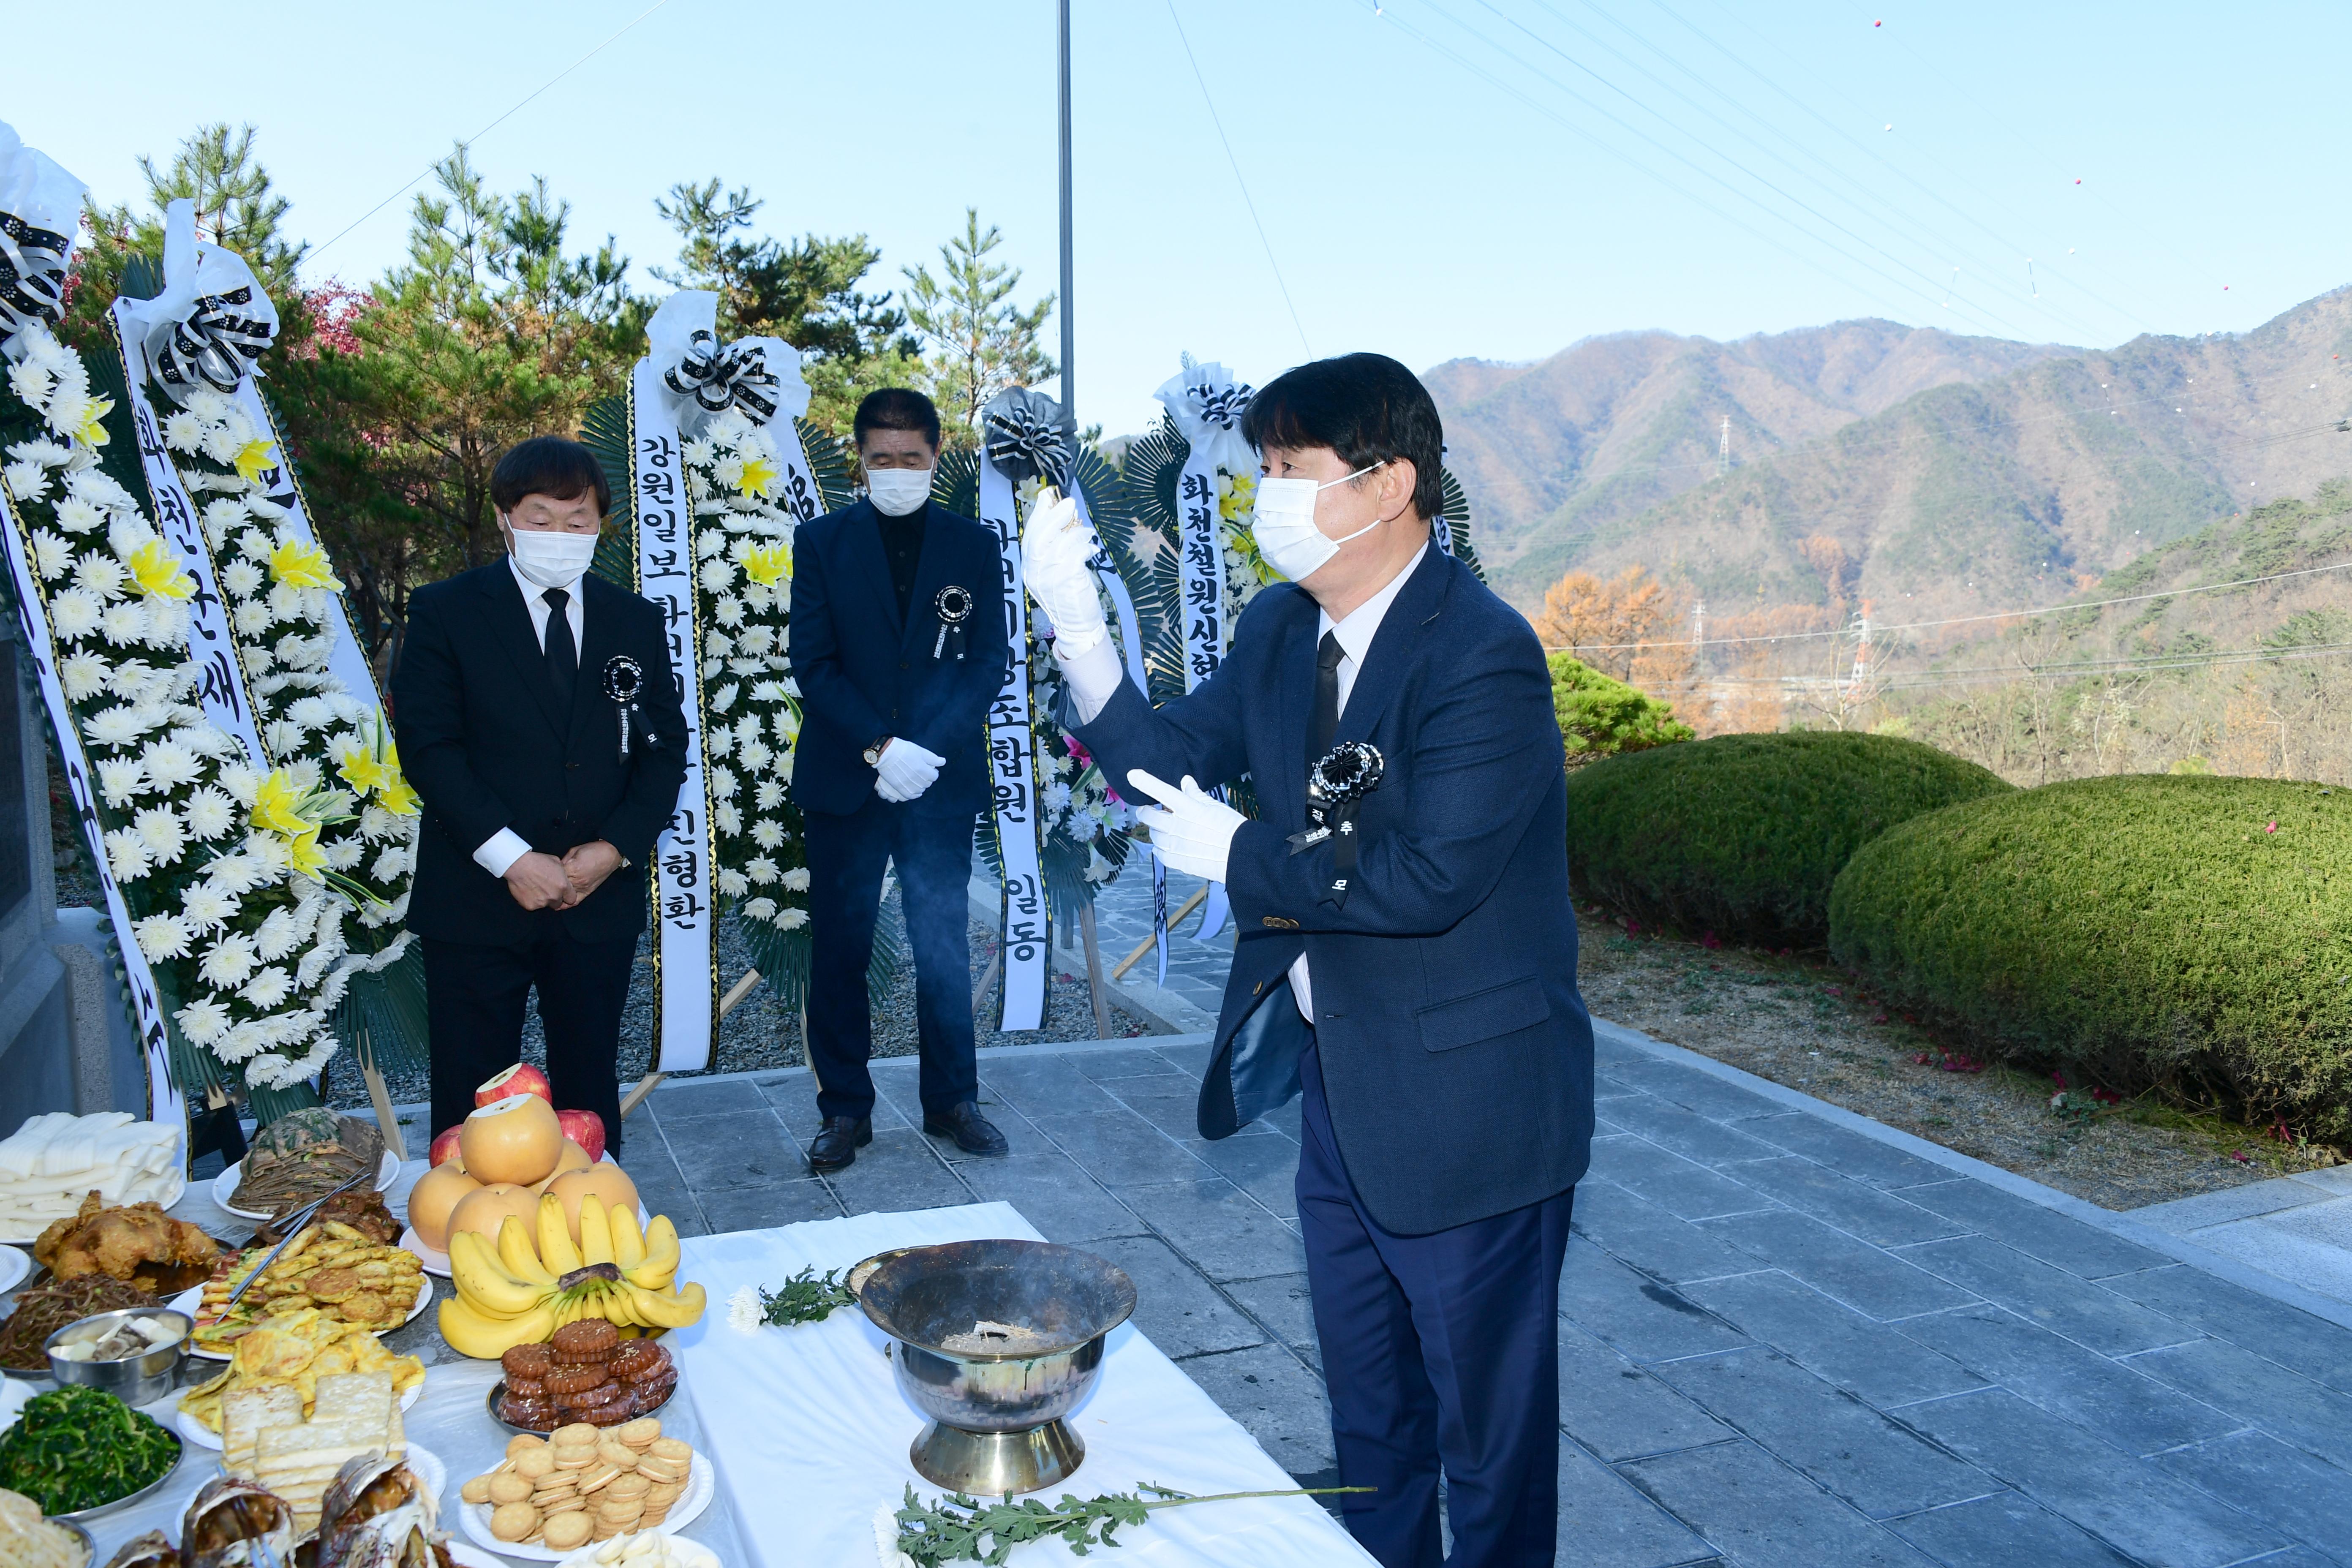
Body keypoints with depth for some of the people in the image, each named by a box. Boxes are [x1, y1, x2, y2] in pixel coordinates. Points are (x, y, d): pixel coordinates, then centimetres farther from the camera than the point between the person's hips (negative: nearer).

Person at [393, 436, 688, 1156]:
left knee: (590, 1094, 11)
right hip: (477, 899, -2)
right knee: (472, 1102, 4)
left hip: (601, 899, 3)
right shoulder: (444, 612, 0)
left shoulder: (636, 621, 10)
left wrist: (615, 848, -8)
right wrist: (510, 858, -16)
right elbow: (427, 744, -7)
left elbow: (664, 749, 8)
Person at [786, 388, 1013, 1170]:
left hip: (944, 782, 0)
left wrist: (925, 750, -13)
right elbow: (814, 663, -3)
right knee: (839, 949, 4)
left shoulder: (974, 545, 5)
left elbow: (988, 660, 0)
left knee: (944, 946, 8)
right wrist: (879, 748, -15)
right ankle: (845, 1108, 16)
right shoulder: (822, 541, 4)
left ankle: (952, 1099, 20)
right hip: (843, 779, 0)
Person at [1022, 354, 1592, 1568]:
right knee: (1369, 1414, 26)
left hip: (1463, 1100, -8)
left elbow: (1427, 877, -29)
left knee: (1487, 1417, 13)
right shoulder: (1278, 630, 2)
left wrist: (1236, 857, -18)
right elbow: (1173, 764, 2)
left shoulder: (1483, 656, -23)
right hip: (1337, 1079, 8)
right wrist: (1077, 630, -11)